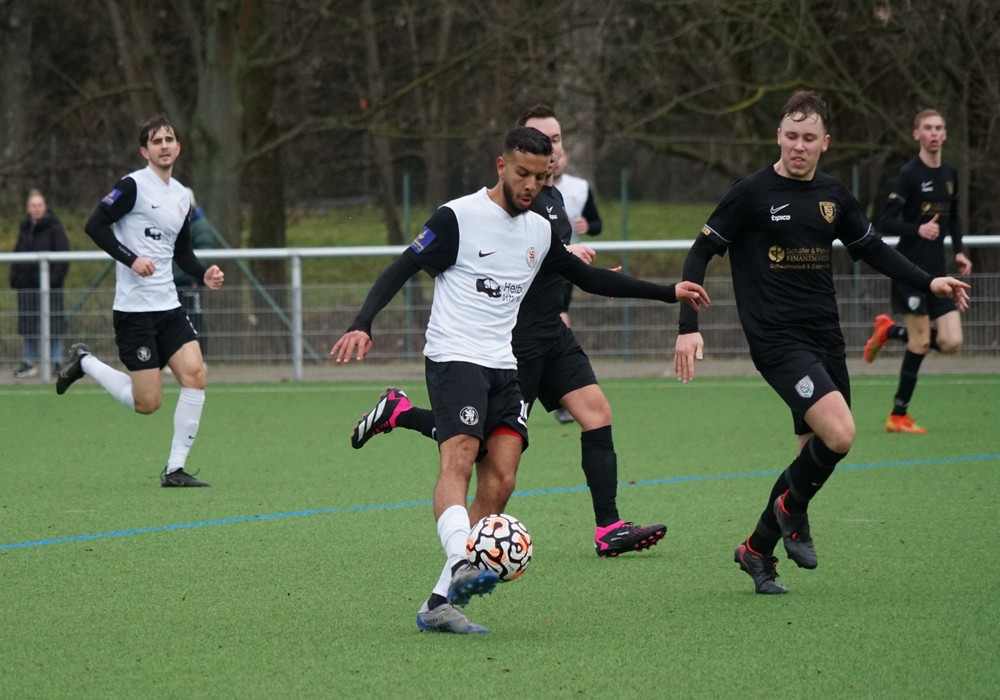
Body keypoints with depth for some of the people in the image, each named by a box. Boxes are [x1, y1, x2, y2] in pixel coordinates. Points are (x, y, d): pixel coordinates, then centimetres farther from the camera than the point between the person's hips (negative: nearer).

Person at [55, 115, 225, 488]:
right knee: (148, 402, -6)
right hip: (134, 309, -7)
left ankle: (175, 469, -2)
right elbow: (94, 226, -13)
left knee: (195, 375, -11)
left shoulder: (182, 196, 14)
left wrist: (204, 274, 7)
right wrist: (131, 259, -22)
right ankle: (83, 362, 18)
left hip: (168, 306, 7)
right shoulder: (133, 185, -9)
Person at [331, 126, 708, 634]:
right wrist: (363, 325, -25)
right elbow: (399, 271, -9)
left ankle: (439, 603, -9)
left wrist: (667, 293, 27)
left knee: (499, 481, -8)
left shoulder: (540, 231, 15)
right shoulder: (459, 218, -5)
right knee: (459, 459, -27)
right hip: (454, 358, -6)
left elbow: (589, 278, 28)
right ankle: (462, 565, -48)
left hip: (503, 367, 6)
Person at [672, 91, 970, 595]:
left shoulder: (833, 196, 9)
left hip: (825, 338, 7)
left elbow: (872, 248, 24)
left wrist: (928, 283, 11)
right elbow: (700, 253, -4)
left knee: (818, 454, 6)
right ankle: (792, 511, 4)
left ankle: (757, 550, 22)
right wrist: (688, 327, -12)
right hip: (776, 339, -7)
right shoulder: (752, 193, -7)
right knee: (839, 433, -23)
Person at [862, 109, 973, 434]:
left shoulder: (950, 174, 11)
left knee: (951, 342, -3)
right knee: (920, 342, -7)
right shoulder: (910, 174, -9)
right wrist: (918, 230, -30)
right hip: (910, 269, -6)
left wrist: (959, 251, 11)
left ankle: (888, 331, 23)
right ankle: (898, 416, 7)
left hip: (937, 272, 6)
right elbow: (885, 222, -14)